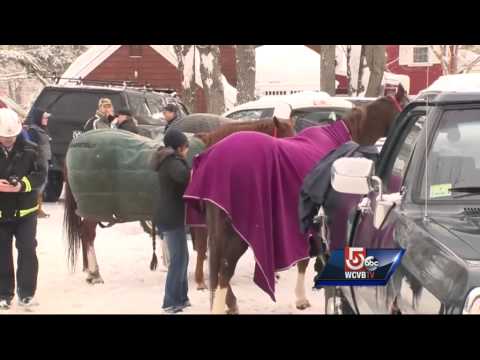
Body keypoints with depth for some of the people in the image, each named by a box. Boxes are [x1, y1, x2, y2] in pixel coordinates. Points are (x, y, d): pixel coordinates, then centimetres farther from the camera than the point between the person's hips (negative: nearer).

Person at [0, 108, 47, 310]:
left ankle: (26, 293, 8)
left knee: (27, 250, -2)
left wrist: (22, 185, -24)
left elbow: (40, 175, -6)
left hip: (25, 210, -1)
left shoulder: (29, 150, -4)